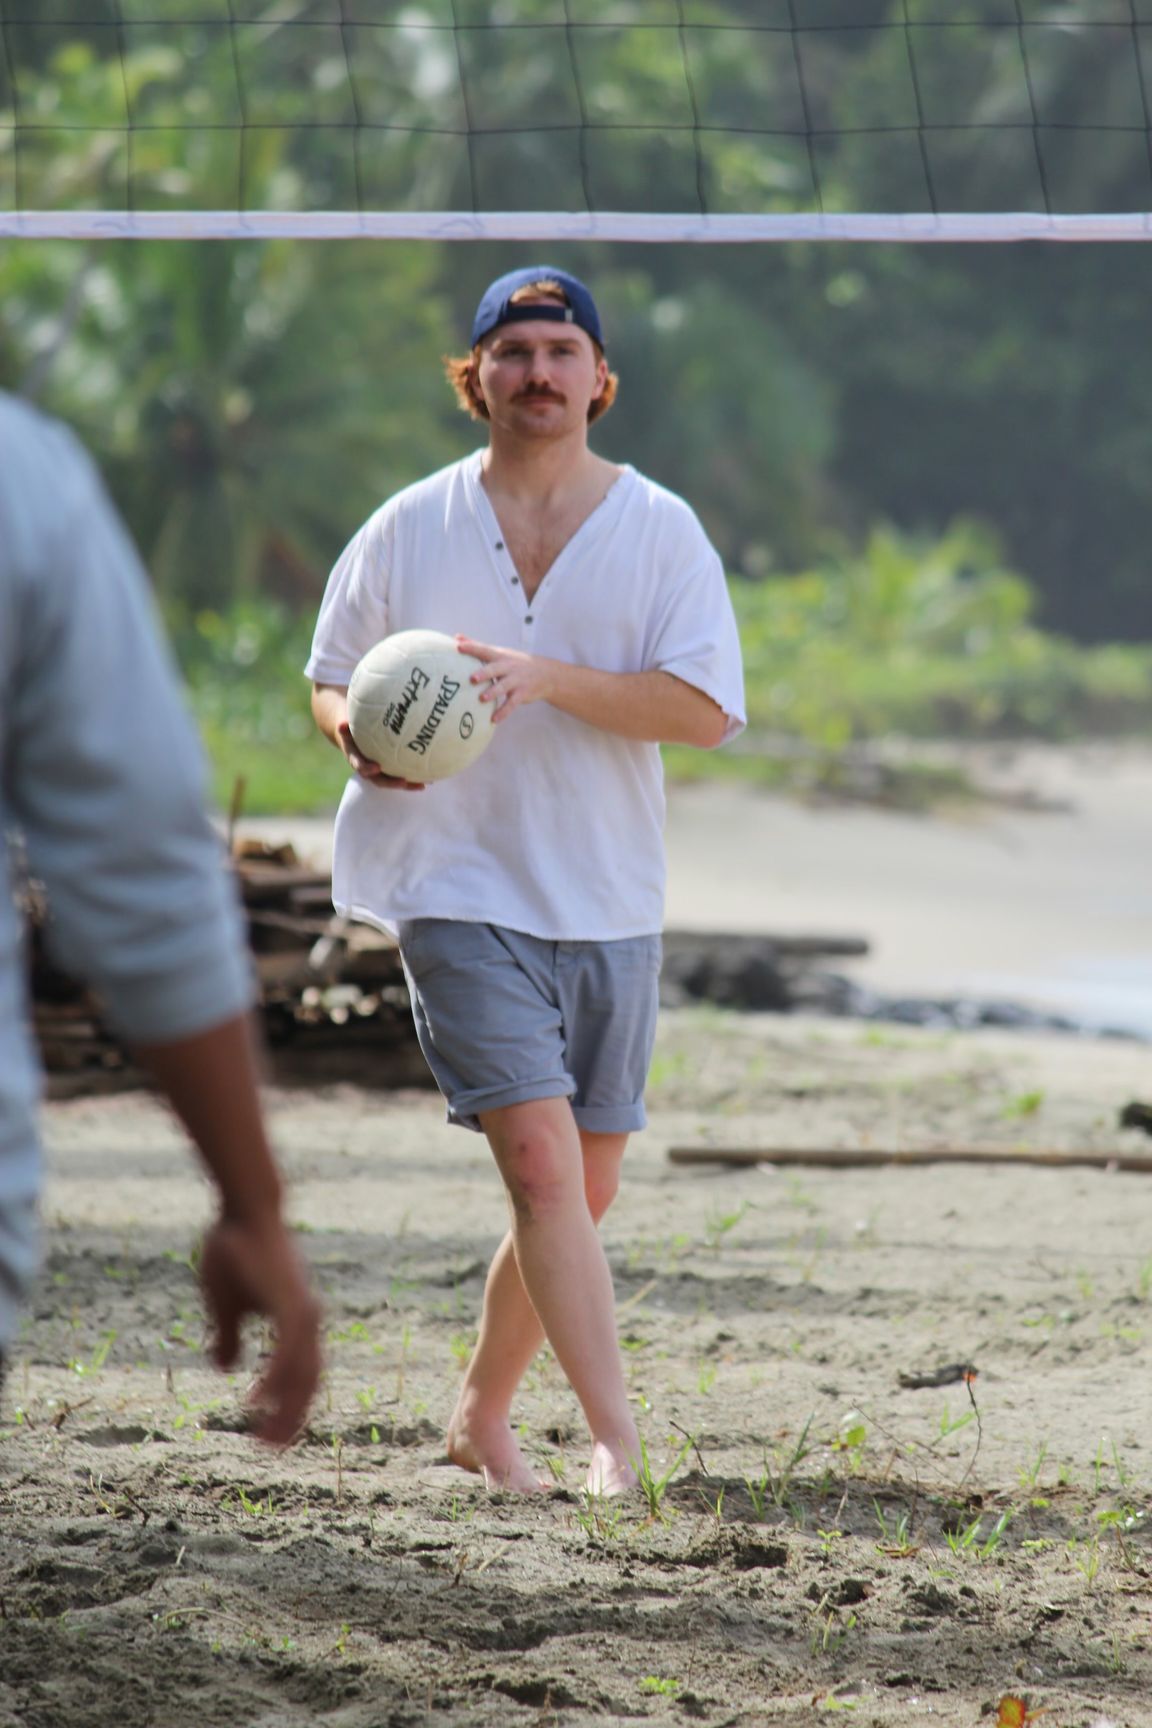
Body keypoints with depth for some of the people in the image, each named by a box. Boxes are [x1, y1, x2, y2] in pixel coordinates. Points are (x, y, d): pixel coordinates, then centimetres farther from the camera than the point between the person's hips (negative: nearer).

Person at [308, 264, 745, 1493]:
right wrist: (357, 734, -11)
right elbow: (331, 679, 13)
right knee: (541, 1159, -17)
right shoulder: (407, 530, 2)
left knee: (581, 1187, 9)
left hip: (608, 905, 3)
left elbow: (707, 709, -10)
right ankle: (614, 1437, -19)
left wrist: (546, 679, -21)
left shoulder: (660, 529, 1)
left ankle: (482, 1415, 28)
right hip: (456, 888, -2)